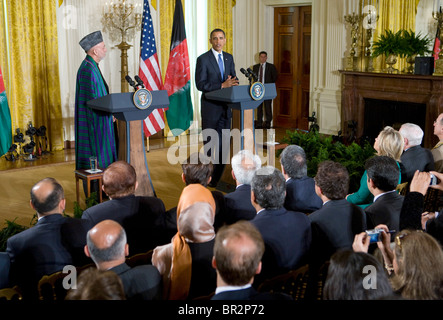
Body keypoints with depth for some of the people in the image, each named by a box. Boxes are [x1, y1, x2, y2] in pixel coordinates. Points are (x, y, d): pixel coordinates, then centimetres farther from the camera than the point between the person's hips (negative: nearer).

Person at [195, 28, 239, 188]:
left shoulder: (229, 58, 11)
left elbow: (234, 79, 14)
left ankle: (219, 176, 19)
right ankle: (208, 179, 10)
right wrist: (222, 85, -23)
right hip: (210, 107, -5)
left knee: (224, 143, 9)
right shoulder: (203, 59, -7)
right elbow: (200, 84, -15)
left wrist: (232, 82, -11)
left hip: (226, 107, 5)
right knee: (209, 143, 1)